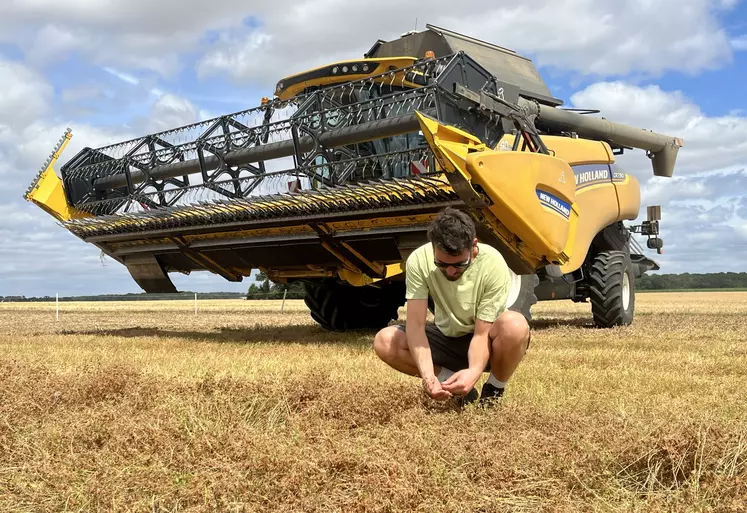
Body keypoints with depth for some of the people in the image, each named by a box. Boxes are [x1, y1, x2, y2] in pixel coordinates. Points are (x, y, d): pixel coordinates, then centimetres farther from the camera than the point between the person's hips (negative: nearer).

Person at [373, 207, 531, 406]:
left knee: (515, 325, -37)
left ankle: (494, 390, -7)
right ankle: (457, 385, -6)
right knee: (384, 341, -21)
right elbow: (415, 324, -27)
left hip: (484, 342, -2)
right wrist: (427, 374, -41)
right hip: (447, 338, 3)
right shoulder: (419, 260, -24)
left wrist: (474, 371, -46)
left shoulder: (492, 264, -28)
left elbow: (482, 333, -27)